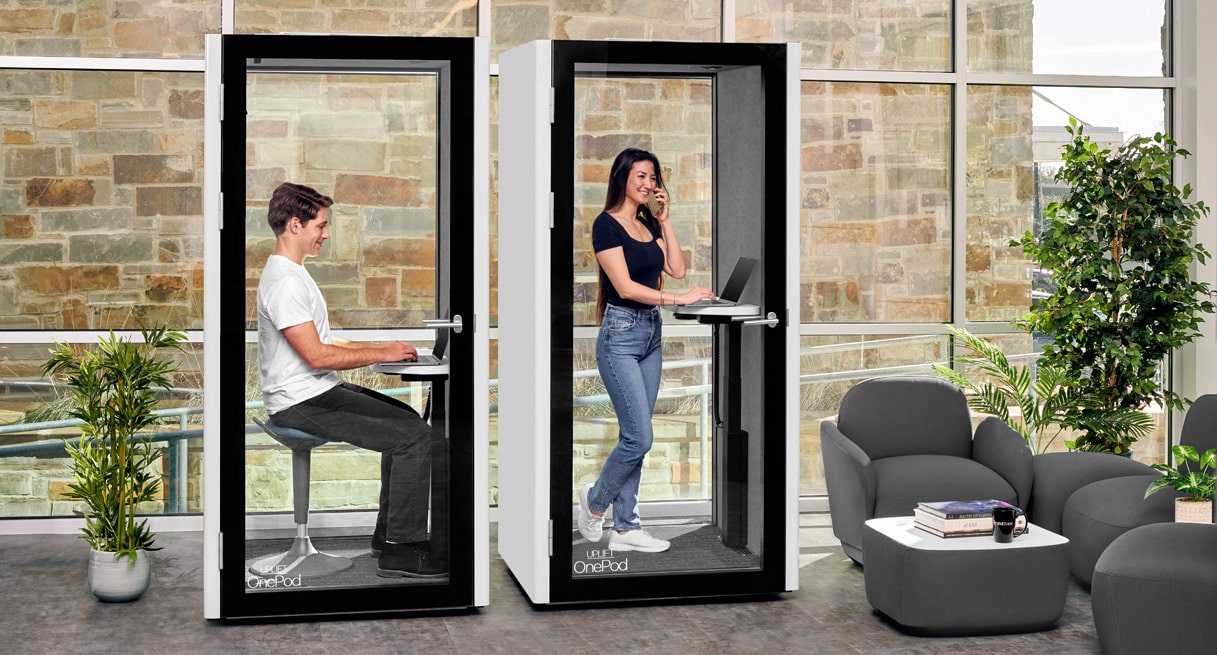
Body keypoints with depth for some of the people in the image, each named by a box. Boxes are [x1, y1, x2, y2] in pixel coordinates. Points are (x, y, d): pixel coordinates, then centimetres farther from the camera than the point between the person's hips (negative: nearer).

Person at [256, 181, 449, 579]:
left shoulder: (292, 273, 17)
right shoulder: (284, 282, -19)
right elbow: (316, 356, -23)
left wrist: (379, 346, 11)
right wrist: (381, 354, -13)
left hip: (319, 390, 11)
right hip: (301, 402, -11)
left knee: (408, 422, 16)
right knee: (415, 438, -16)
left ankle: (389, 535, 16)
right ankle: (398, 552, -11)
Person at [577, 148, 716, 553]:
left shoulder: (648, 224, 12)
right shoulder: (607, 224, -11)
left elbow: (676, 269, 4)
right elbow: (625, 287, -18)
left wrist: (664, 220, 4)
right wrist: (679, 299, -22)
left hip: (651, 331, 8)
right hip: (621, 333, -8)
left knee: (634, 436, 8)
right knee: (639, 437, -9)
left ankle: (625, 528, 13)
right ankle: (595, 500, 15)